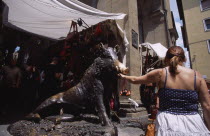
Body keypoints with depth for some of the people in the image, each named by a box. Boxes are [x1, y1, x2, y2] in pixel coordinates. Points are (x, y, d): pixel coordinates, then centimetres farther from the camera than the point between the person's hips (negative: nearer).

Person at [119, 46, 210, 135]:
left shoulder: (160, 73, -4)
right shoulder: (197, 76, -1)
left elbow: (134, 80, 8)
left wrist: (123, 76, 28)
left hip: (168, 123, -2)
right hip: (193, 125, 2)